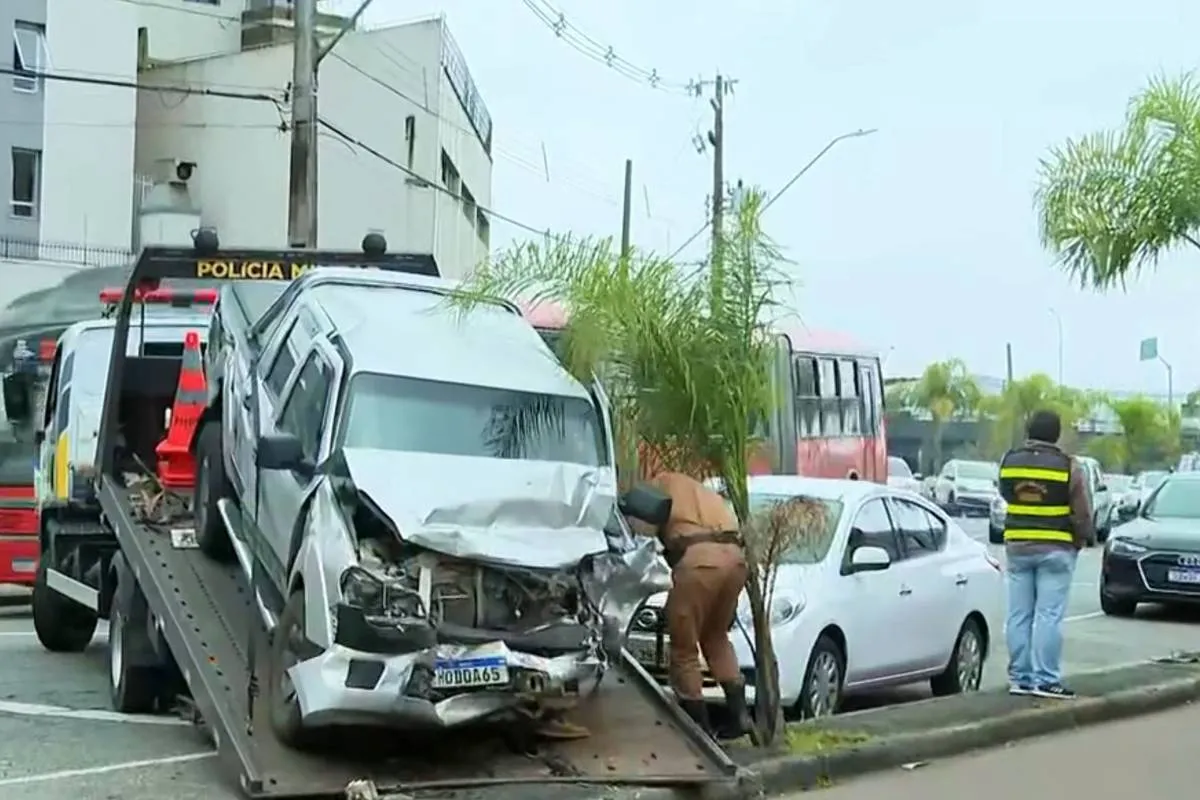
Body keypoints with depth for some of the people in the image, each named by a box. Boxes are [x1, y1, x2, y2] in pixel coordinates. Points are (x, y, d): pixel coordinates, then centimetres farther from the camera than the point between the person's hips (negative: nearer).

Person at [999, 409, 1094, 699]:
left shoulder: (1009, 461, 3)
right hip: (1056, 548, -4)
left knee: (1019, 615, 7)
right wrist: (1087, 537, 13)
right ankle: (1045, 679, -4)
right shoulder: (1068, 467, -8)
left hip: (1017, 545, 4)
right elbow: (1082, 514, -4)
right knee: (1049, 615, -3)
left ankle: (1019, 677, 11)